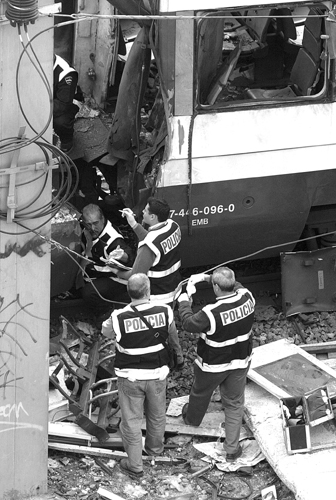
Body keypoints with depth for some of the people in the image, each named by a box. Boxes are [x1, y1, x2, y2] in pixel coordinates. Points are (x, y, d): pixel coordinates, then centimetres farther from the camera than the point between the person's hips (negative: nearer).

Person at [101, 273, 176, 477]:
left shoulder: (119, 318, -23)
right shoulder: (164, 311, -17)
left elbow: (106, 331, -2)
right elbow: (172, 330, 3)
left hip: (130, 376, -2)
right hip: (157, 374, 2)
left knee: (132, 420, 12)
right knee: (157, 414, 25)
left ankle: (135, 464, 19)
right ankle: (155, 448, 48)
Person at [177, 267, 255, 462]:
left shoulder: (211, 313, -35)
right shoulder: (247, 298, -20)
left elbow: (189, 323, -16)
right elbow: (236, 286, 3)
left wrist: (184, 303, 2)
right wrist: (206, 277, 7)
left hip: (213, 365, -3)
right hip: (240, 362, 3)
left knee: (200, 394, 28)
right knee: (235, 405, 18)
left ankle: (191, 419, 58)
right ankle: (232, 449, 25)